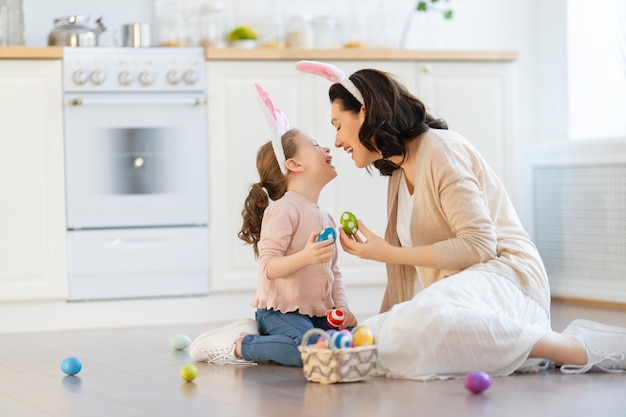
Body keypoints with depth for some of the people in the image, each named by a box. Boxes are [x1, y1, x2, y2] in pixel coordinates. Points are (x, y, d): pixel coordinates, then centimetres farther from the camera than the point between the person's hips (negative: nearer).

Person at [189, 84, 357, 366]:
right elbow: (268, 267, -18)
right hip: (280, 311, -9)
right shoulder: (283, 210, -10)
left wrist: (341, 307, 5)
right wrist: (305, 257, -33)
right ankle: (241, 345, -11)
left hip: (316, 314, 9)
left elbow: (335, 272, 22)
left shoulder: (325, 219, 18)